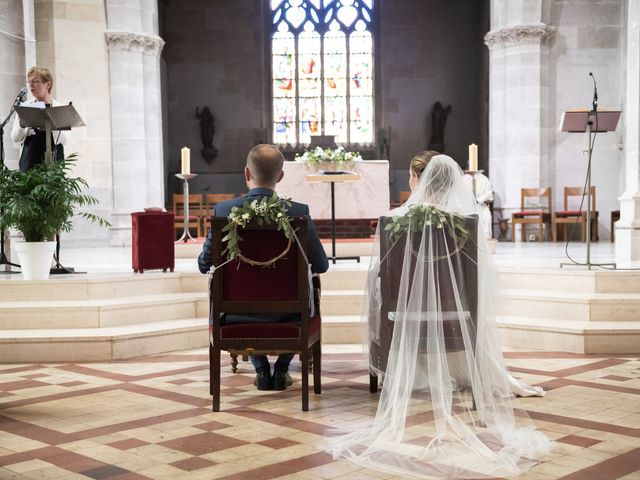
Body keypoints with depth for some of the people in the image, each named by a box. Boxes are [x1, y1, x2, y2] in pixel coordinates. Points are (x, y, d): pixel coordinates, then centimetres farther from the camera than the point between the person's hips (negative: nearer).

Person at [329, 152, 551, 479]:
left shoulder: (395, 220, -11)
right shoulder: (466, 221, -9)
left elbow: (378, 274, -2)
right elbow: (483, 279, -1)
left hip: (405, 327, -1)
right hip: (456, 326, 1)